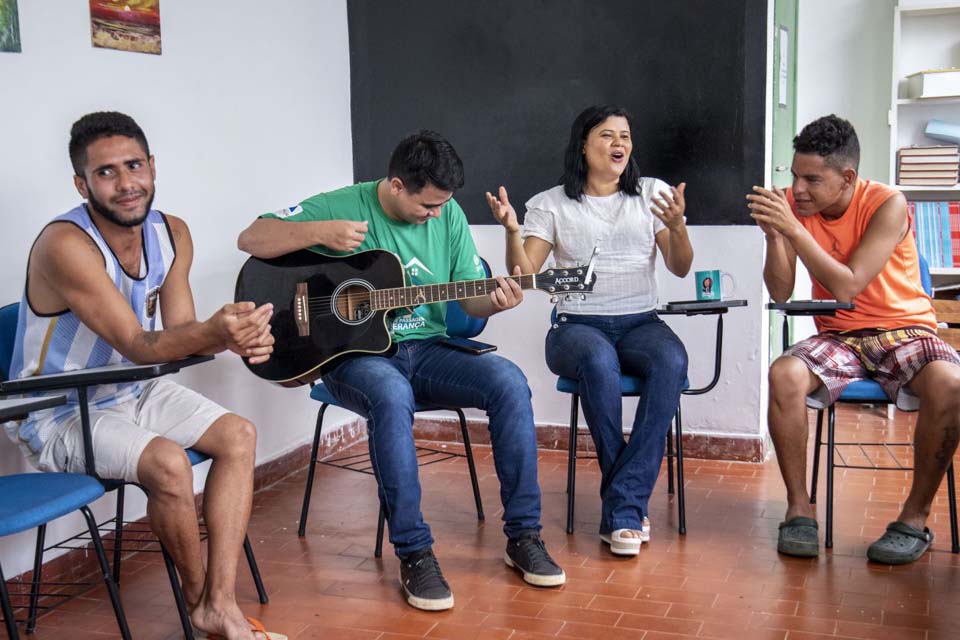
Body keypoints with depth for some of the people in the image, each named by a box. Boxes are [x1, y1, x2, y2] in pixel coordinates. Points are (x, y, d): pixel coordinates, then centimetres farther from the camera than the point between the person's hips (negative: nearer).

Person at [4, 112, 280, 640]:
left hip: (128, 392, 8)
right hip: (56, 412, -8)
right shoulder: (65, 244, -26)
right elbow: (139, 347, -29)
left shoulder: (172, 234, -3)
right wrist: (214, 332, -49)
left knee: (239, 436, -5)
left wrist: (234, 336, -29)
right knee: (168, 463, -29)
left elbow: (180, 333, -6)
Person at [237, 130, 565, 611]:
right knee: (392, 396, -39)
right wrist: (321, 232, -25)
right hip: (356, 353, -4)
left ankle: (523, 536, -11)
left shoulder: (447, 213, 5)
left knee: (508, 381, -22)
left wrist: (496, 301, -16)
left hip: (426, 350, 4)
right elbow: (250, 239, -9)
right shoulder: (342, 207, -7)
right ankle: (414, 554, -27)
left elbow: (471, 298, 8)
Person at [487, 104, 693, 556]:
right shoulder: (551, 205, 8)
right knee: (599, 362, -38)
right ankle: (631, 508, -25)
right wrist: (512, 230, -15)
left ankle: (621, 508, -29)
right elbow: (522, 274, 2)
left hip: (640, 323, 2)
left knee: (672, 362, -33)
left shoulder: (652, 194, 11)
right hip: (577, 326, -2)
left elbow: (680, 268, 4)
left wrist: (677, 226, -15)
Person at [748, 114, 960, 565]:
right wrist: (773, 235, -20)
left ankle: (915, 518, -16)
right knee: (784, 374, -30)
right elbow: (781, 294, -4)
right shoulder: (794, 204, -2)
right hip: (839, 337, 3)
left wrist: (792, 228, -26)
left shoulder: (887, 205, -13)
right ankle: (799, 509, -16)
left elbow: (847, 286, -22)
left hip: (903, 330, -2)